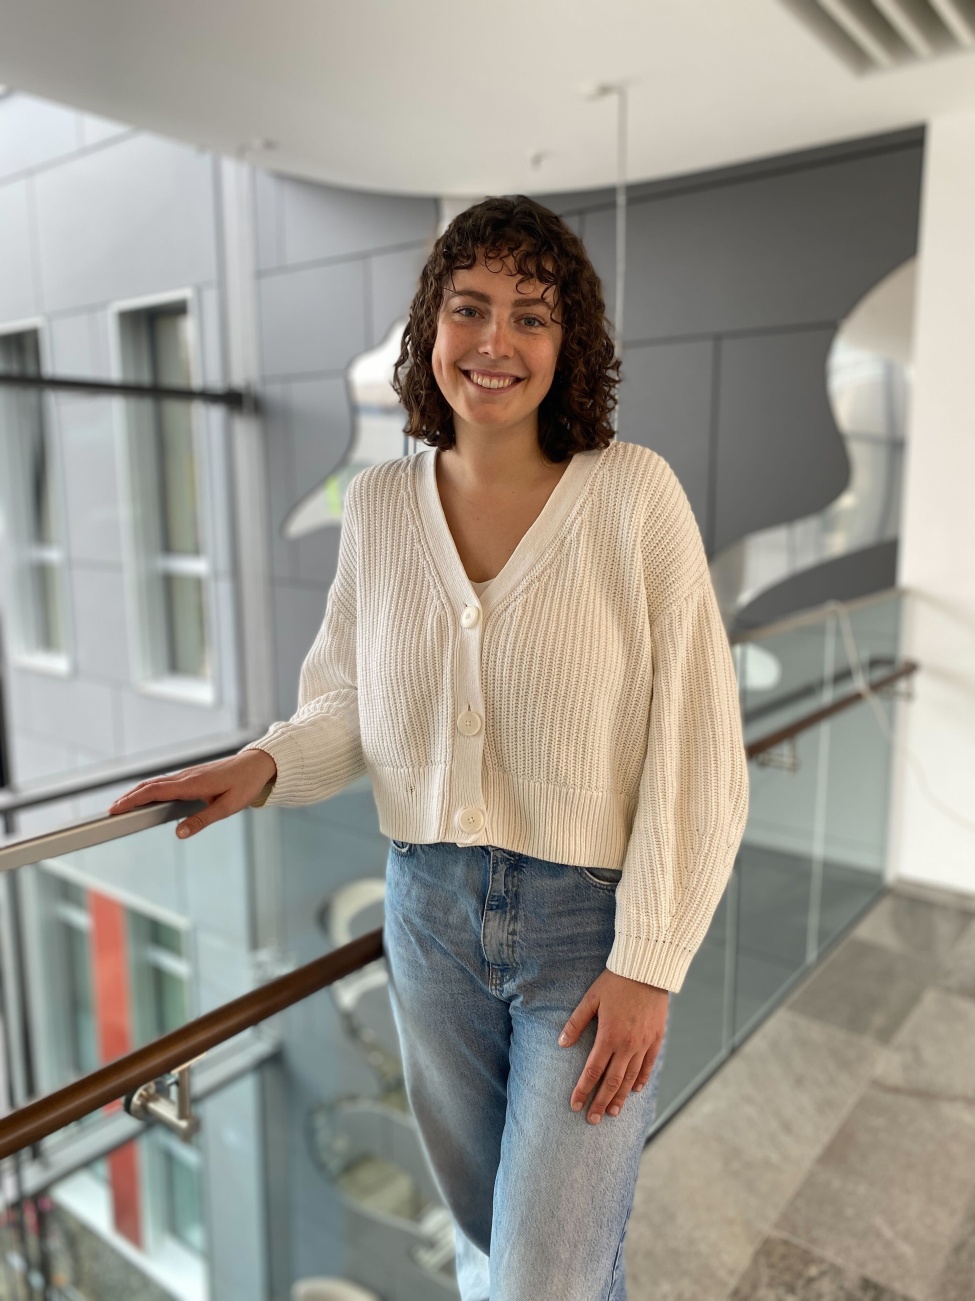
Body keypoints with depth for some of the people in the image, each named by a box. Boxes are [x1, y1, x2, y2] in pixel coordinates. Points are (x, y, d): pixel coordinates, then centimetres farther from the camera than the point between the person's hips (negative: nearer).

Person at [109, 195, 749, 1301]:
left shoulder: (633, 493, -13)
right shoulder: (377, 504, -2)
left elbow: (695, 747, -12)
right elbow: (350, 702, 8)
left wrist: (649, 964, -12)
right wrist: (266, 763, -12)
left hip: (590, 920, -3)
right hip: (428, 910, 4)